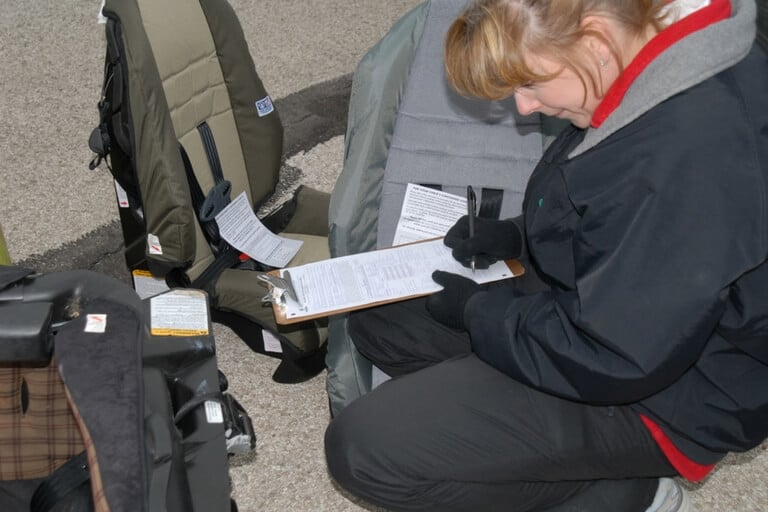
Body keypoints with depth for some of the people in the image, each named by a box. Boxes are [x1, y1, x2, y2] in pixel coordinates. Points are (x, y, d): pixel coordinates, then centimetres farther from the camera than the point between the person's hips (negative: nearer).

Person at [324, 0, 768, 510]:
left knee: (362, 448, -14)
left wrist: (478, 311, -13)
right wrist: (516, 235, 1)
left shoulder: (693, 160, -35)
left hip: (654, 394, -10)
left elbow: (612, 358, -28)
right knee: (377, 318, 12)